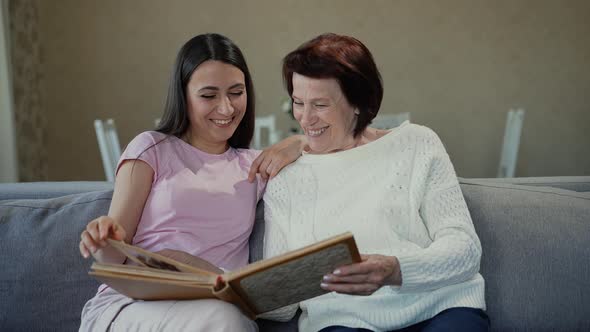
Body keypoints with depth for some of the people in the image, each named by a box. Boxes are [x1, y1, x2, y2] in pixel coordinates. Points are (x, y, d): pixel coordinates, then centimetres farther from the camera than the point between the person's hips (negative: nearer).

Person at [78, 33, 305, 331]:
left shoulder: (255, 166, 19)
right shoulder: (151, 148, 9)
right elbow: (116, 253, 4)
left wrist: (297, 144, 4)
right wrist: (103, 242, -20)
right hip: (131, 304, -3)